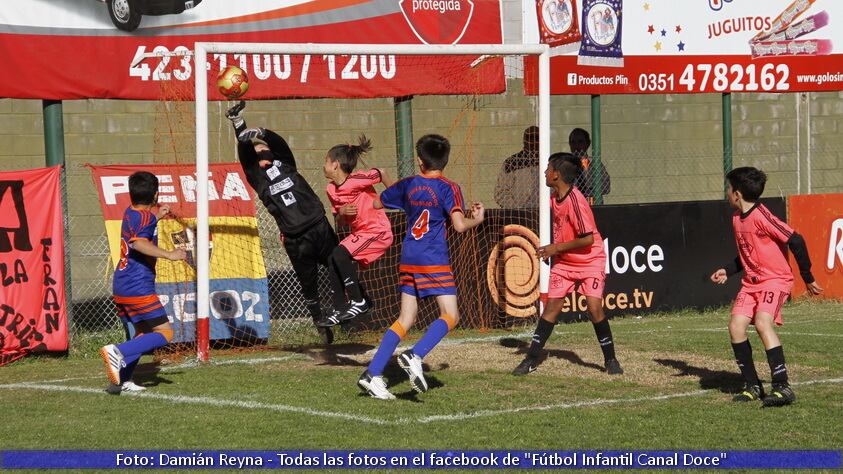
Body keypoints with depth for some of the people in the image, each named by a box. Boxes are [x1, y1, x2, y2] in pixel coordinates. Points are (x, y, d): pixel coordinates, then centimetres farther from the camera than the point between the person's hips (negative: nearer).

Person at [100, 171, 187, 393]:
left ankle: (121, 379, 5)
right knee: (164, 333, -8)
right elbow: (138, 243, -31)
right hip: (139, 288, -9)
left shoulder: (130, 213, 13)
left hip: (122, 286, 9)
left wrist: (157, 216, 39)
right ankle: (118, 352, -25)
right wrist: (168, 254, -32)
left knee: (144, 333, 19)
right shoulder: (146, 217, -12)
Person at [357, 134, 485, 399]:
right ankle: (415, 357, -24)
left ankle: (373, 374, 1)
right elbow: (460, 225, -18)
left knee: (406, 319, 9)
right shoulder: (448, 188, -6)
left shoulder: (408, 185, 9)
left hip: (408, 260, 6)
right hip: (434, 261, -6)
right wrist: (477, 219, 3)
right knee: (450, 316, -2)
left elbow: (376, 204, 23)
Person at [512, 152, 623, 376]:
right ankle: (531, 359, 5)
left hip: (590, 261, -7)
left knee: (595, 308, -16)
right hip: (563, 263, 7)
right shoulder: (554, 198, 1)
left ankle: (610, 360, -1)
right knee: (551, 306, 2)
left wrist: (557, 248, -18)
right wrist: (552, 250, 7)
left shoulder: (575, 200, -24)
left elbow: (588, 239, -25)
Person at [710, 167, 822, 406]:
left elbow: (795, 241, -20)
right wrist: (727, 271, 9)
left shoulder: (760, 216, -19)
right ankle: (752, 386, 6)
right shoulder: (737, 218, 10)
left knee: (762, 323, -28)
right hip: (751, 282, 9)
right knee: (736, 326, -5)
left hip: (775, 279, -9)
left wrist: (807, 277, -14)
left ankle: (782, 387, -27)